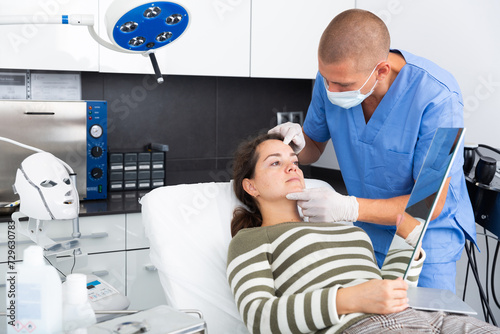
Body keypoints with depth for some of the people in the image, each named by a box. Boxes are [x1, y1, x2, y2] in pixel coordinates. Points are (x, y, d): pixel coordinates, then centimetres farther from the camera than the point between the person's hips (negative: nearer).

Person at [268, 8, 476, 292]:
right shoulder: (333, 76, -12)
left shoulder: (437, 96, -28)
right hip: (364, 231, 4)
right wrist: (298, 141, -19)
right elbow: (314, 148, 7)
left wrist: (349, 208, -36)